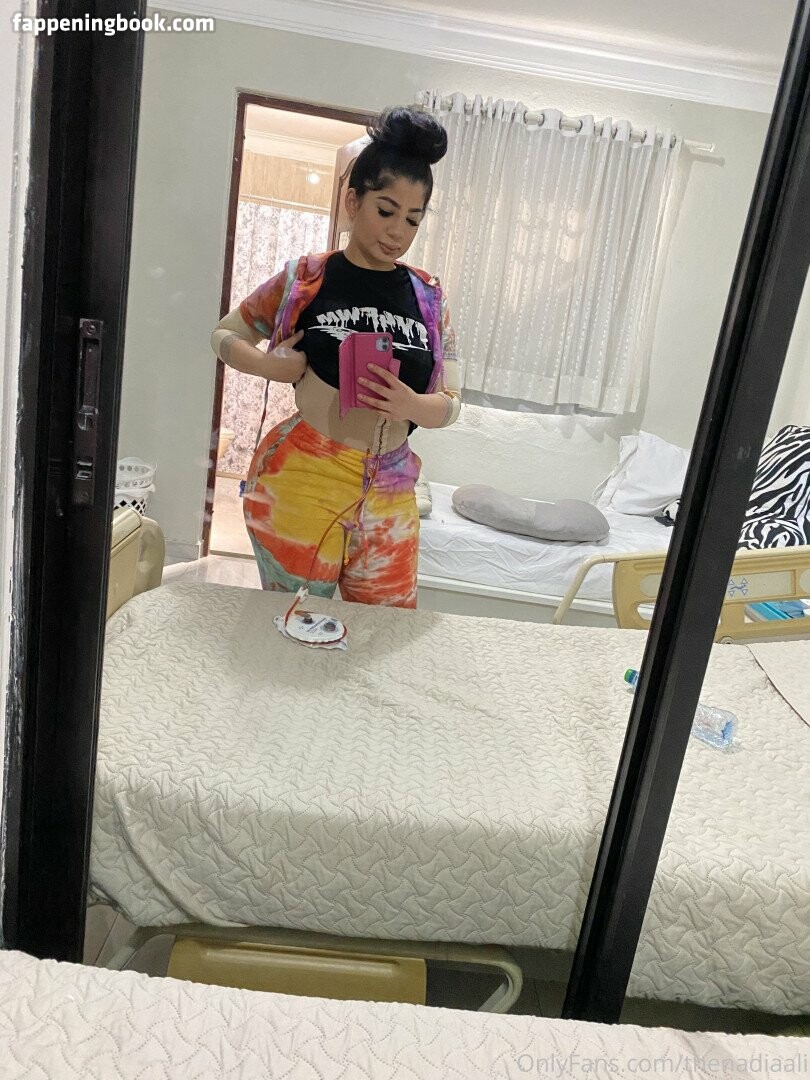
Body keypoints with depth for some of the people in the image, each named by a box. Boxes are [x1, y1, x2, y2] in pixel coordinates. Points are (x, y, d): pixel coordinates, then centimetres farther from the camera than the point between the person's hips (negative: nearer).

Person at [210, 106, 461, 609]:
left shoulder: (428, 296, 6)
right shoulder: (306, 279, -1)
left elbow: (451, 403, 7)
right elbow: (224, 333, 12)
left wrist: (413, 405, -15)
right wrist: (268, 365, -9)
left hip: (389, 496, 3)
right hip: (301, 487, -3)